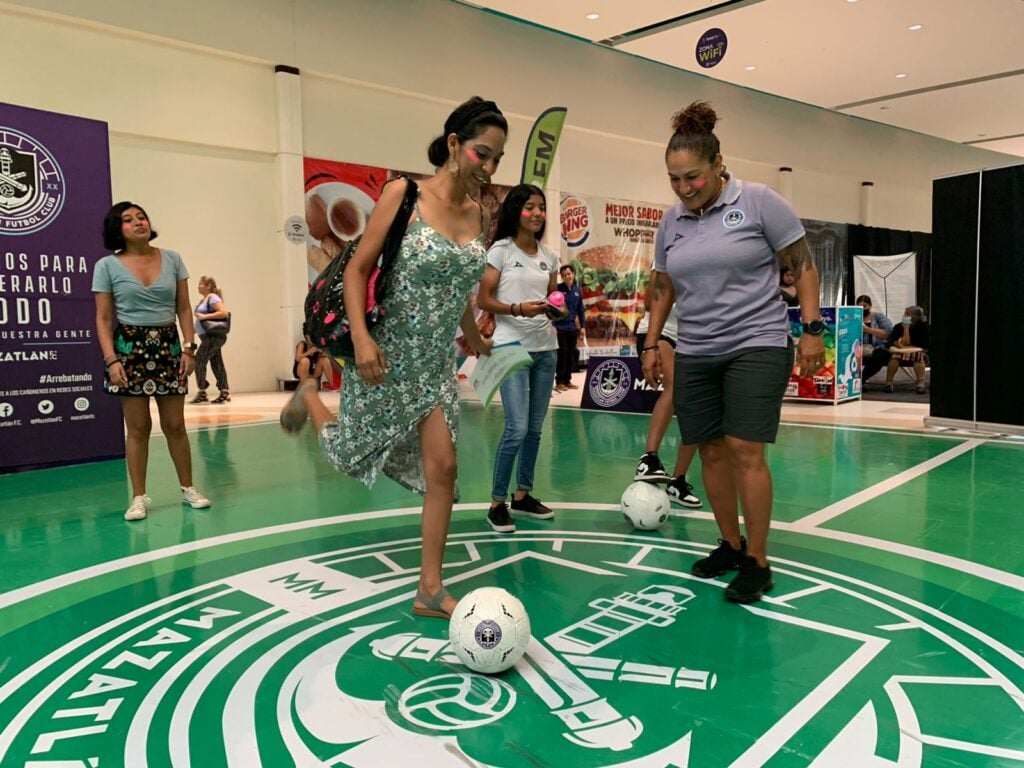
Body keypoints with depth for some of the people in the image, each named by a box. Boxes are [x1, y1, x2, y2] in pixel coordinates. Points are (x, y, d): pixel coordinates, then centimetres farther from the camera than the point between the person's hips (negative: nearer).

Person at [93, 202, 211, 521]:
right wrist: (111, 360, -12)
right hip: (129, 348, -2)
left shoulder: (172, 259, 5)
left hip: (168, 346, 2)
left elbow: (183, 308, 6)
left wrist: (189, 347, -3)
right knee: (137, 427, 1)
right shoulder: (107, 266, -1)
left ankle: (188, 488, 19)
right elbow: (103, 319, -2)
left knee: (174, 424, 6)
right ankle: (139, 497, 12)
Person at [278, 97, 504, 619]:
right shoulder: (404, 195, -13)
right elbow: (358, 269, -12)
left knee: (442, 469, -1)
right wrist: (361, 337, -24)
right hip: (388, 355, -4)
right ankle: (309, 397, 45)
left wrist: (475, 339, 27)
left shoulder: (480, 217, 2)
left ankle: (430, 590, 11)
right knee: (352, 455, 13)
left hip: (436, 361, 4)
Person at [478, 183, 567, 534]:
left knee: (535, 428, 9)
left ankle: (523, 495, 23)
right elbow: (484, 300, -6)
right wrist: (517, 309, -21)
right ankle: (497, 502, 3)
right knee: (517, 428, -12)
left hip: (545, 348, 6)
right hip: (511, 347, -6)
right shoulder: (500, 250, -3)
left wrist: (558, 309, -2)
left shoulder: (549, 257, 12)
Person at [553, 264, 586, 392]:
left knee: (571, 354, 9)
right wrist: (552, 325, -17)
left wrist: (583, 326, 10)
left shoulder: (577, 290, 7)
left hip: (573, 328, 5)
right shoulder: (558, 289, -8)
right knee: (562, 354, -3)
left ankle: (567, 380, 19)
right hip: (560, 327, -5)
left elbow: (580, 309, 13)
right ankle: (559, 382, 5)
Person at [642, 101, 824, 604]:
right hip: (695, 355, 5)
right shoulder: (671, 222, 8)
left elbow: (803, 266, -2)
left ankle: (757, 563, 4)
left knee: (745, 450, -11)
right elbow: (663, 288, 17)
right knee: (711, 451, 7)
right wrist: (651, 344, 14)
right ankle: (730, 545, 25)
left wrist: (811, 329, -8)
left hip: (756, 345, -5)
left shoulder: (759, 202, -5)